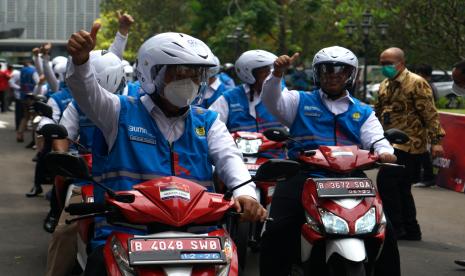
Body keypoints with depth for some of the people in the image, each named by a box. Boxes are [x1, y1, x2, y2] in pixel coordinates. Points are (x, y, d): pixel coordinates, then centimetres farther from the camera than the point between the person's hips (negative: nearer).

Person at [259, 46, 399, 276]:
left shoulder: (363, 112, 23)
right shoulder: (300, 101, 18)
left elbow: (376, 139, 8)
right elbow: (271, 102, 1)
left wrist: (384, 151, -17)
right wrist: (277, 74, -18)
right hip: (302, 174, -1)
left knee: (383, 231, -11)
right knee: (276, 231, -20)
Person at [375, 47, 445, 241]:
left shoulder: (417, 83, -8)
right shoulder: (385, 85, 16)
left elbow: (429, 114, -13)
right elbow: (377, 112, 24)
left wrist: (435, 140, -19)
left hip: (409, 144, -8)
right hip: (392, 144, 8)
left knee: (386, 180, -17)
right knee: (401, 188, 11)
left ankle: (395, 227, -9)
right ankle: (411, 230, 19)